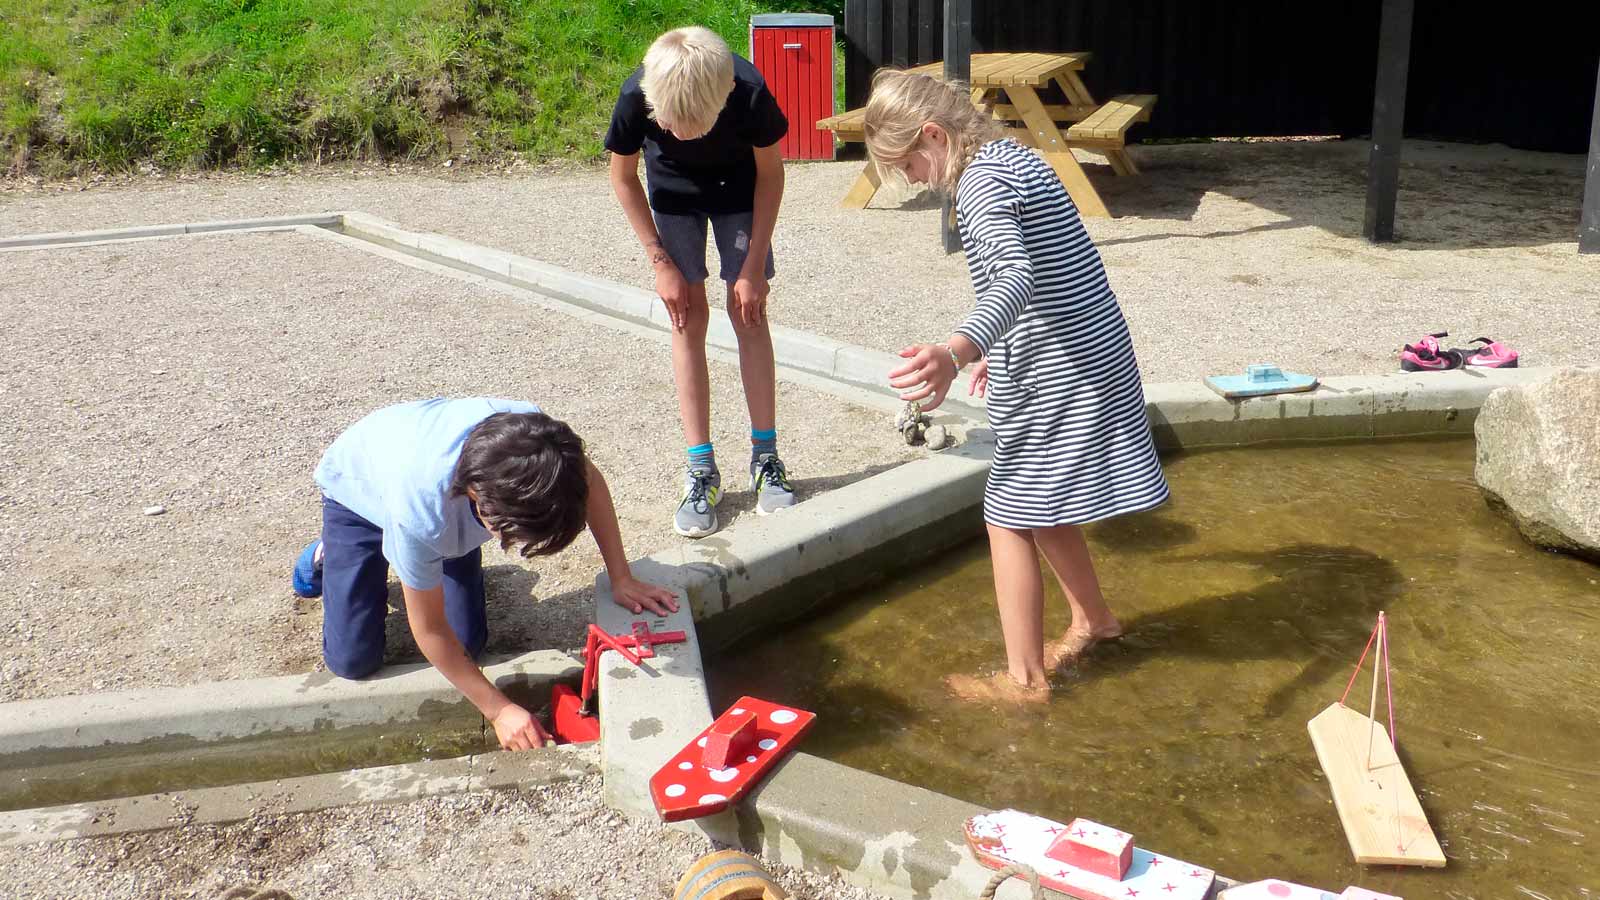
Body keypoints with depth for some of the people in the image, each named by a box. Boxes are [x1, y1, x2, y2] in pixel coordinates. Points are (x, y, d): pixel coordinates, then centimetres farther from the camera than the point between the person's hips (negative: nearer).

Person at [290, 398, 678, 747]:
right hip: (358, 491, -3)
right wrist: (498, 710, -22)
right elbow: (430, 630, -29)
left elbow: (589, 479, -14)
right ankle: (326, 554, 20)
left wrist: (621, 579, -15)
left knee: (467, 643, -4)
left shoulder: (531, 432, -40)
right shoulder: (419, 510, -48)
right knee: (353, 661, -6)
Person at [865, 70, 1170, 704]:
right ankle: (1091, 618, 40)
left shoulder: (981, 179, -19)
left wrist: (957, 351, -54)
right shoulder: (1011, 155, 13)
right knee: (1040, 508, 22)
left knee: (1010, 518, 1)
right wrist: (997, 350, 33)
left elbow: (1017, 280, -37)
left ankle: (1025, 677, 11)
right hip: (1087, 354, 9)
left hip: (1055, 371, -9)